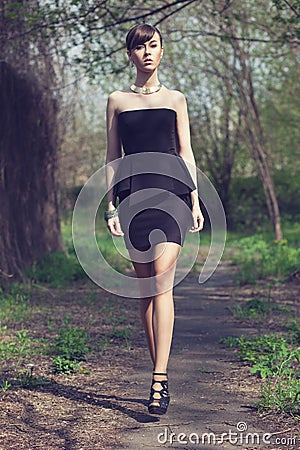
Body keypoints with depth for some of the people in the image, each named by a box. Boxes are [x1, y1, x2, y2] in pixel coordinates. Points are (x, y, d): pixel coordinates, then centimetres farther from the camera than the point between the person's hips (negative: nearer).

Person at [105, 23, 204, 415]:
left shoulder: (175, 99, 14)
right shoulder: (117, 101, 14)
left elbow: (186, 152, 13)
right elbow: (113, 157, 12)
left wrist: (195, 200, 4)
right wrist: (111, 206, 4)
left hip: (171, 191, -1)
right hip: (134, 195, 2)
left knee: (162, 282, -16)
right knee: (146, 289, 2)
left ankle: (159, 382, -20)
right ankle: (160, 377, 10)